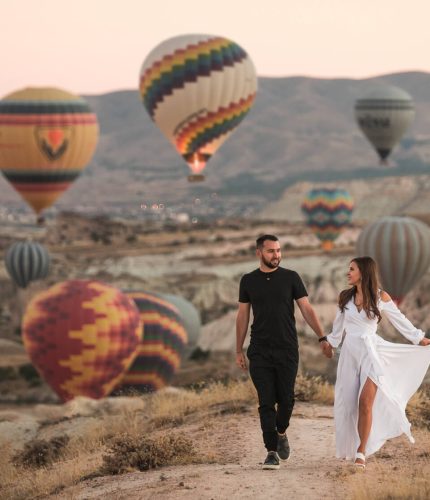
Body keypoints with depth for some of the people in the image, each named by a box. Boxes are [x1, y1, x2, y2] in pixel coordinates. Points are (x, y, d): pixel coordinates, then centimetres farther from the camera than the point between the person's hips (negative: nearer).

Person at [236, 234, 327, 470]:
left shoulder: (290, 278, 2)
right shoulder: (249, 281, 6)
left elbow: (307, 309, 0)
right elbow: (242, 315, 10)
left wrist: (323, 337, -8)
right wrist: (238, 351, 9)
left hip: (287, 350, 0)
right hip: (260, 351, 1)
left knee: (286, 399, 0)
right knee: (266, 402, -4)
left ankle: (281, 432, 30)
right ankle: (272, 452, -1)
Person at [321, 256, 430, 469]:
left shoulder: (381, 297, -4)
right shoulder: (345, 297, 5)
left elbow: (400, 320, 6)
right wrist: (330, 343, 31)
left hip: (371, 352, -3)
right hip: (349, 353, 3)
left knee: (365, 402, -14)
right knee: (347, 404, 2)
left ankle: (361, 451, -8)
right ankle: (349, 449, 15)